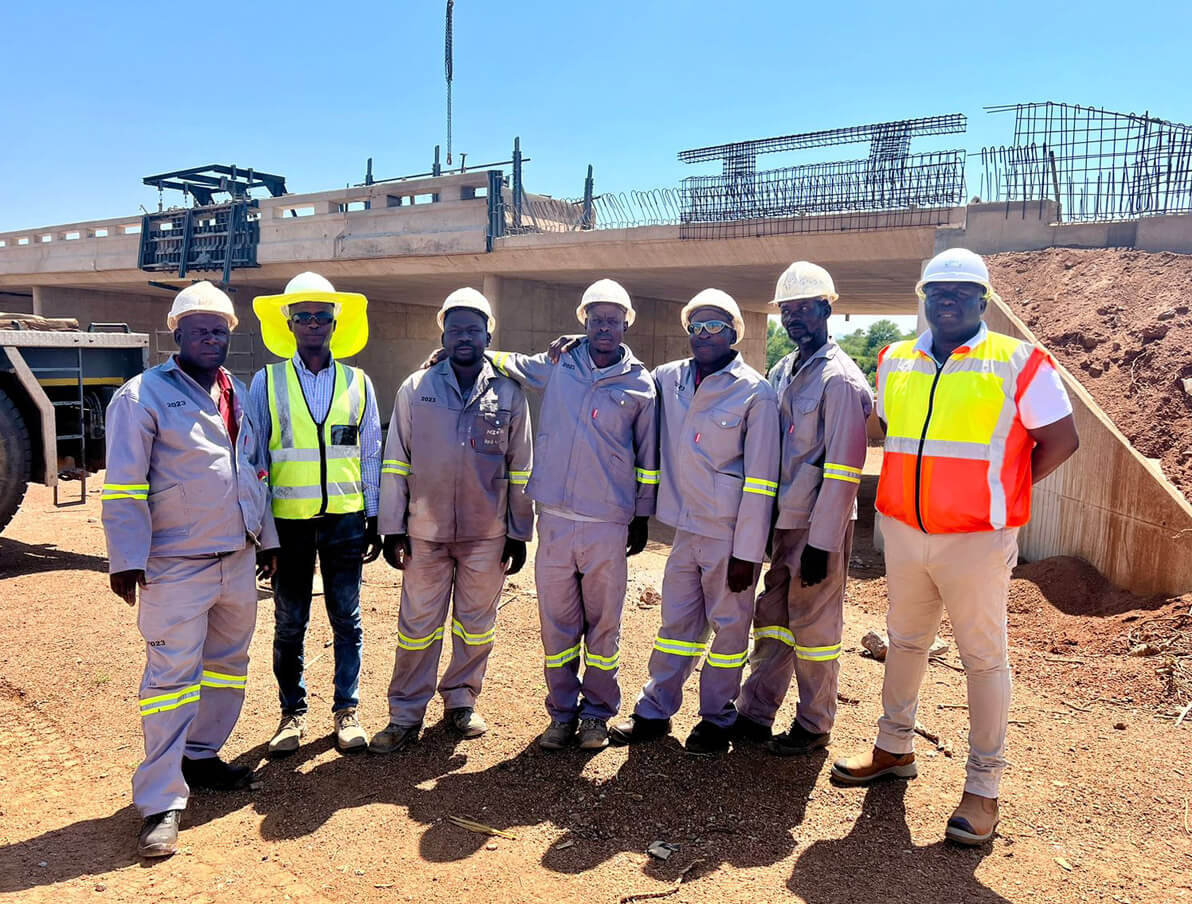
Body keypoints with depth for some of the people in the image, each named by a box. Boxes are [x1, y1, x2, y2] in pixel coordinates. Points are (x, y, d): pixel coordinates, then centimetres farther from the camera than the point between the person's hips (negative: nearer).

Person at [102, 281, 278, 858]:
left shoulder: (237, 394, 13)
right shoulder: (143, 395, -8)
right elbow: (123, 486, -11)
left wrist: (266, 538, 17)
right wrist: (126, 559, -15)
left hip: (240, 559, 7)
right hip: (177, 566, -7)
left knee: (227, 664, 15)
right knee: (172, 675, -4)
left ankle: (201, 756, 33)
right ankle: (161, 804, 5)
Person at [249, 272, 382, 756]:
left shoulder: (358, 383, 6)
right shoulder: (266, 382, 2)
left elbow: (371, 456, 9)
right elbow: (253, 456, 4)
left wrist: (374, 521, 7)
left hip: (345, 518, 1)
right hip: (289, 520, -1)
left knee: (347, 619, 7)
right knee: (289, 621, 8)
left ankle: (347, 710, 20)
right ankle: (293, 711, 24)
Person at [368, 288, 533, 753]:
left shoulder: (509, 394, 3)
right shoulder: (415, 389, 2)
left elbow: (520, 469, 6)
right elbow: (395, 463, 2)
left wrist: (518, 533, 4)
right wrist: (393, 529, -2)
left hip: (487, 534, 1)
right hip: (425, 531, 0)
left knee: (477, 625, 12)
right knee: (417, 626, 6)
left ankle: (461, 701, 30)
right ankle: (405, 714, 19)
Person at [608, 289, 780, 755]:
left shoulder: (755, 392, -10)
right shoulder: (670, 378, 4)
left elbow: (759, 482, -11)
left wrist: (747, 553, -12)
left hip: (729, 535, -4)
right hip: (686, 528, 5)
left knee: (728, 626, 9)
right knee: (677, 623, 15)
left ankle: (716, 719, 26)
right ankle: (653, 712, 27)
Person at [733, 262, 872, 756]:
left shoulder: (840, 379, -13)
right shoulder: (781, 373, 11)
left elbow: (842, 469, -17)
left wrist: (822, 543, -19)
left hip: (819, 527, -7)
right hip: (783, 519, 7)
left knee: (814, 626, 5)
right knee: (771, 618, 15)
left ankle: (814, 724, 22)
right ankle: (754, 714, 27)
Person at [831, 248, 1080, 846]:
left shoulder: (1019, 362, -6)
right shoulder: (894, 362, 7)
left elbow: (1059, 440, -2)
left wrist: (998, 493, -3)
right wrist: (923, 483, 10)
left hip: (976, 539, -5)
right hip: (903, 531, 5)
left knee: (983, 657, 4)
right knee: (904, 641, 17)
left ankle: (983, 786, 16)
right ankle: (895, 748, 35)